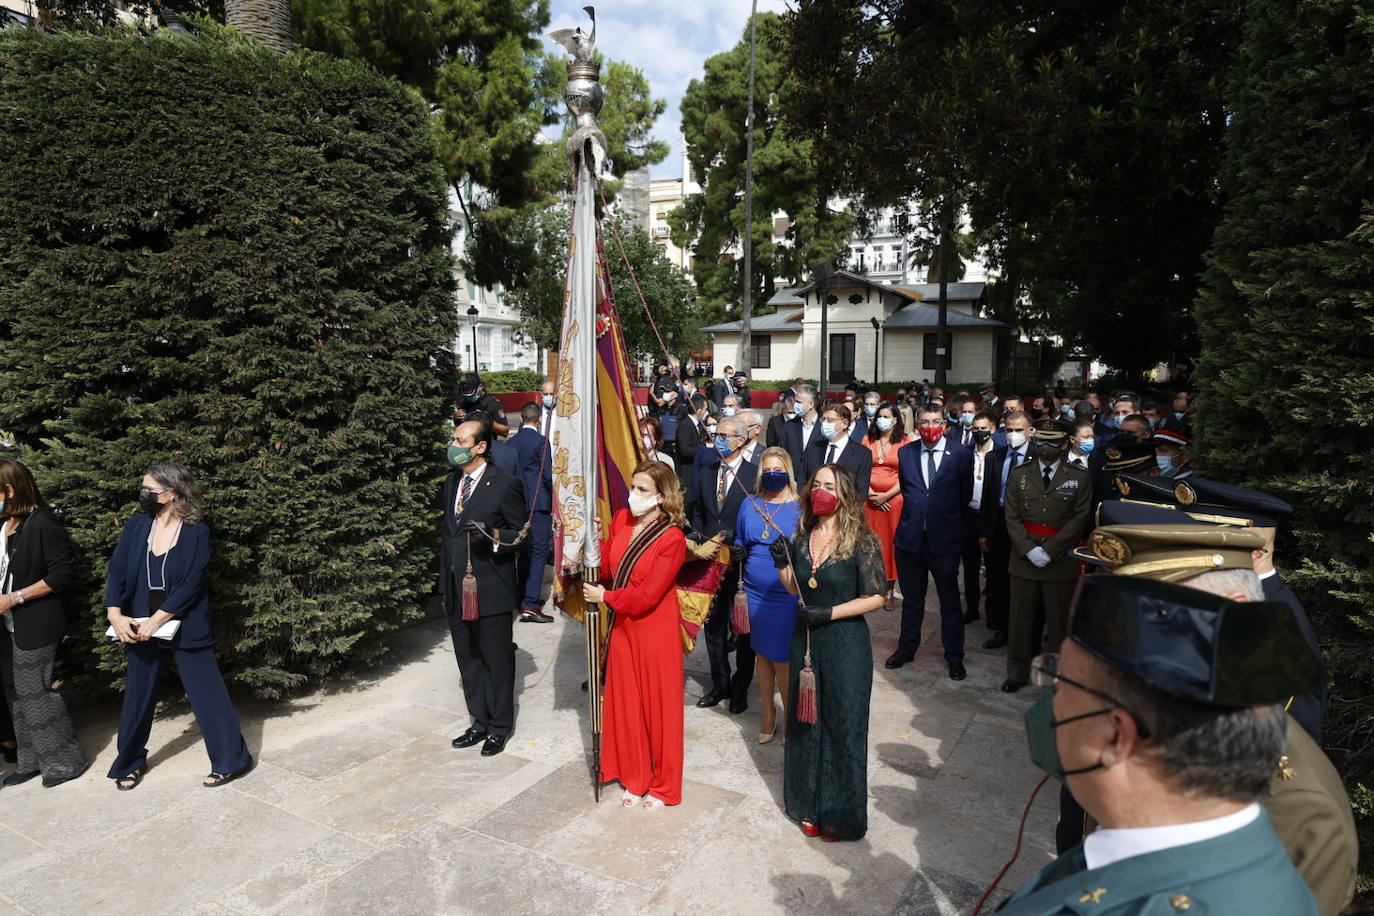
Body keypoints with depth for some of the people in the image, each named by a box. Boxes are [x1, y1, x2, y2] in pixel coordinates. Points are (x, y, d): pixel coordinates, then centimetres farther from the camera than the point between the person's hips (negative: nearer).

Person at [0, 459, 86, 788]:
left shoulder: (43, 523, -15)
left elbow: (60, 576, -17)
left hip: (35, 625, -8)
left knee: (34, 692, -2)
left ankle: (65, 761, 11)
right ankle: (30, 761, 26)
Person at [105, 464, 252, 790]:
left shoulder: (196, 531, -10)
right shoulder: (136, 526, 2)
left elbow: (192, 583, -14)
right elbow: (116, 573, -1)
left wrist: (157, 620, -18)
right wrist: (115, 616, -14)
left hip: (184, 626, -4)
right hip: (140, 627, 4)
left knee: (206, 692, 1)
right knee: (137, 697, 15)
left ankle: (232, 760, 11)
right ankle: (130, 763, 34)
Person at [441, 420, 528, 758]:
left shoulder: (505, 484, -11)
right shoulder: (451, 481, 11)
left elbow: (522, 537, -8)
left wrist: (493, 535, -28)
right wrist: (445, 581, 18)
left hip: (491, 589, -7)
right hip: (456, 589, 7)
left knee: (497, 660, 6)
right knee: (468, 660, 16)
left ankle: (499, 727, 23)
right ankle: (480, 721, 32)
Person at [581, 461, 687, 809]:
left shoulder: (672, 539, -18)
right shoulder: (621, 519, 0)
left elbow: (647, 596, -20)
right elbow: (606, 565, 5)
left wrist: (605, 597, -10)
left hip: (655, 630, -6)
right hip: (622, 626, 6)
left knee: (658, 705, 8)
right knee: (626, 703, 14)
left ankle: (663, 786, 27)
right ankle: (636, 780, 32)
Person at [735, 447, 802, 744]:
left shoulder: (800, 508, -6)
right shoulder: (749, 505, 5)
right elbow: (740, 541, 16)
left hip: (787, 595, -4)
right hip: (754, 593, 4)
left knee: (782, 660, 3)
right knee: (761, 654, 16)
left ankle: (790, 717, 25)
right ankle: (768, 716, 34)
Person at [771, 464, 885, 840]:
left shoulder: (862, 541, -14)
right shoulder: (801, 538, 2)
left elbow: (875, 597, -13)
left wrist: (830, 613, -20)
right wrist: (782, 563, -8)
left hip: (845, 644, -5)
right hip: (806, 640, 5)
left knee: (842, 725, 7)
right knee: (806, 723, 15)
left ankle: (841, 813, 27)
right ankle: (811, 807, 33)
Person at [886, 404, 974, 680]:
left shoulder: (961, 454, -5)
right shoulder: (905, 453, 3)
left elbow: (965, 494, 5)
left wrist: (946, 515, 12)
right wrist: (917, 511, 9)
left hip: (945, 540, -2)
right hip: (910, 537, 2)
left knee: (950, 601, 11)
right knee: (911, 600, 16)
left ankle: (955, 657, 26)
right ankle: (906, 649, 33)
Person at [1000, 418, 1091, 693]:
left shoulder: (1080, 478, 1)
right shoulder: (1019, 474, 6)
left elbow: (1079, 520, -5)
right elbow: (1012, 517, 2)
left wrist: (1049, 551, -12)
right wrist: (1029, 549, -11)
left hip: (1061, 560, -1)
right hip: (1024, 559, 2)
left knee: (1059, 621, 6)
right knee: (1021, 619, 8)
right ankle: (1017, 673, 21)